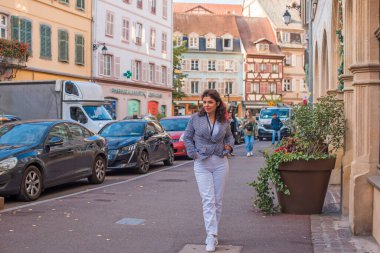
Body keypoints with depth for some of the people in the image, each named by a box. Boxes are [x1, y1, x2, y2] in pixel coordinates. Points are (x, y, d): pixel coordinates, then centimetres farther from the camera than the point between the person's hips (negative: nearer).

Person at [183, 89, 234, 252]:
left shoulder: (224, 121, 5)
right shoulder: (196, 118, -1)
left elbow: (229, 136, 22)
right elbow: (187, 137, 8)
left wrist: (229, 146, 3)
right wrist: (193, 152, -2)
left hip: (221, 163, 2)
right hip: (202, 164, -2)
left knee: (217, 200, 7)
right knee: (208, 200, -9)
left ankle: (213, 232, 20)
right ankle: (211, 236, -11)